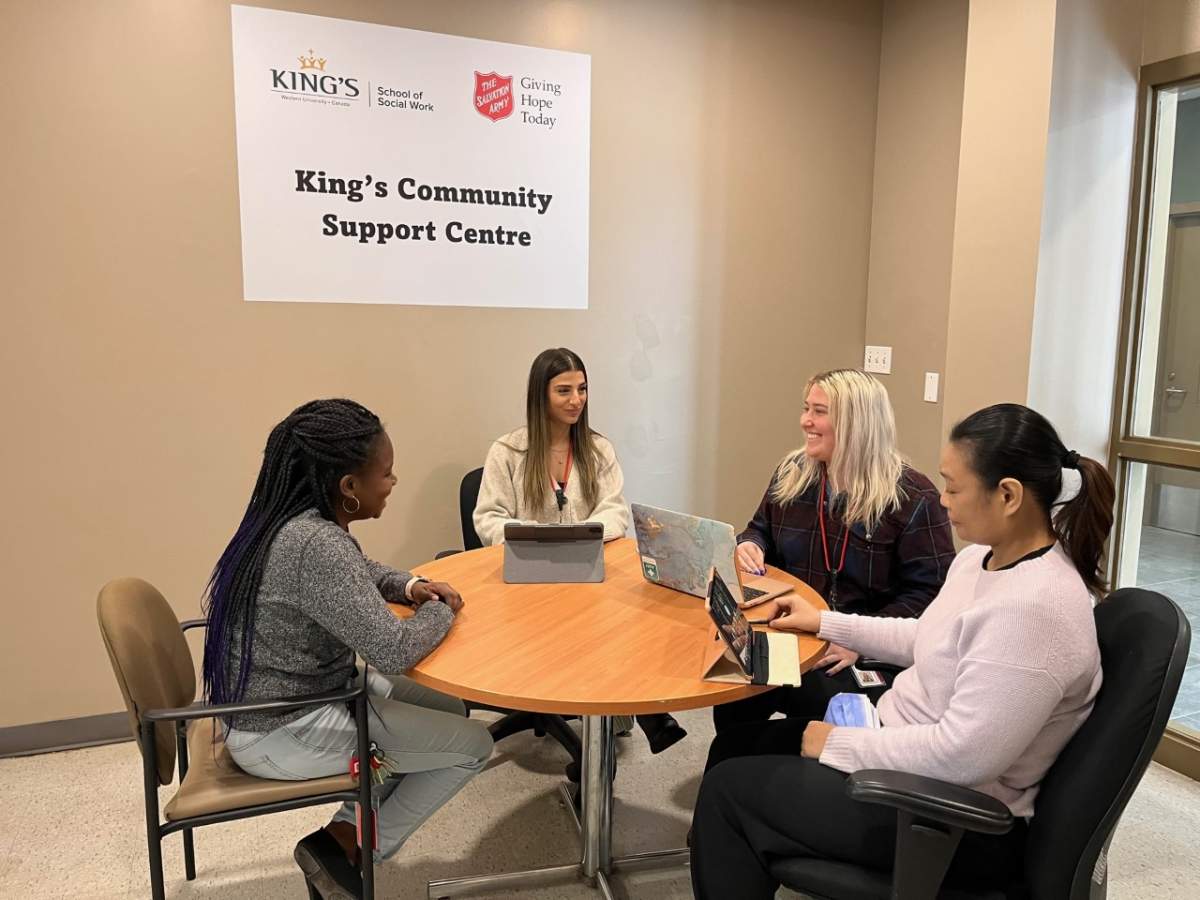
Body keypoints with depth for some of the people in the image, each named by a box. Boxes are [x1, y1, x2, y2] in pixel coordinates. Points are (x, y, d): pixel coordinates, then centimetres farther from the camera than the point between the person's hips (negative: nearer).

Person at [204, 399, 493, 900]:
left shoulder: (299, 522, -1)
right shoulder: (315, 545, -31)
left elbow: (356, 572, 19)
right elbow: (393, 652, -34)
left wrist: (410, 587, -1)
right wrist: (441, 611, -13)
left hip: (295, 696, 10)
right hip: (281, 732, -10)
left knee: (450, 710, 16)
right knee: (472, 745, -2)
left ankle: (349, 832, 18)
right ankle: (345, 851, 11)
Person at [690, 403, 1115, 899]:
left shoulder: (1035, 607, -30)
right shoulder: (982, 557, 1)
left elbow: (962, 755, -30)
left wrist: (839, 743, -19)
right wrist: (825, 622, 17)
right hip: (909, 747, 9)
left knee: (727, 788, -5)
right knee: (734, 747, 12)